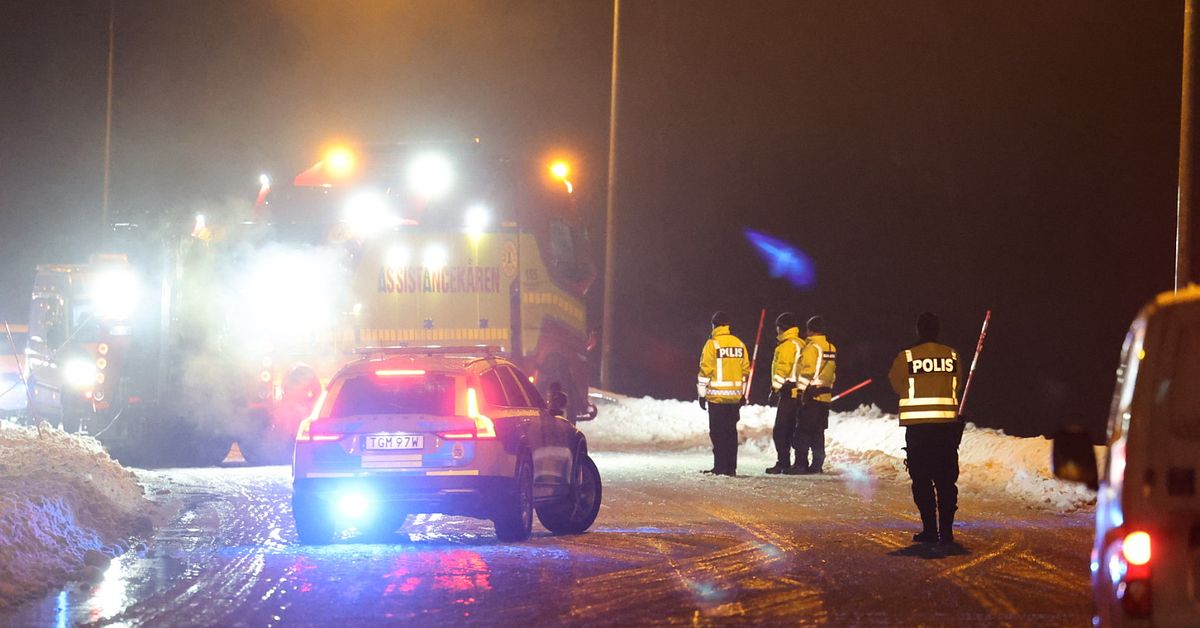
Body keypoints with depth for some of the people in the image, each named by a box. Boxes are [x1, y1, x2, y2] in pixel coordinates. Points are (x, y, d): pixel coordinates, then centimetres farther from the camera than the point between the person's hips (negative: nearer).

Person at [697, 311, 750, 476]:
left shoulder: (712, 344, -9)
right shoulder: (739, 344, 8)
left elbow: (705, 370, -10)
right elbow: (745, 371, 12)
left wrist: (702, 394, -4)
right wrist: (742, 394, 19)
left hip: (716, 396, -5)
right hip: (735, 395, 5)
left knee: (717, 432, -1)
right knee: (731, 431, 11)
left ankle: (721, 467, -4)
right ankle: (731, 467, 11)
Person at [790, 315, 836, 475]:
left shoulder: (812, 347, -12)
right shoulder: (831, 348, 13)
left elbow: (807, 371, -17)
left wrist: (802, 391, -15)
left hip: (811, 395, -8)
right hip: (825, 395, 8)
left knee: (803, 431, -5)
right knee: (818, 432, 12)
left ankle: (801, 464, -9)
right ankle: (817, 465, 11)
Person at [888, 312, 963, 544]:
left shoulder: (906, 357, -6)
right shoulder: (952, 356, 1)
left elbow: (897, 385, 5)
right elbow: (957, 385, 7)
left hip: (917, 425, -2)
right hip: (947, 424, 2)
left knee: (922, 480, 5)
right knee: (946, 479, 9)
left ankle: (930, 529, 0)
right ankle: (946, 529, 7)